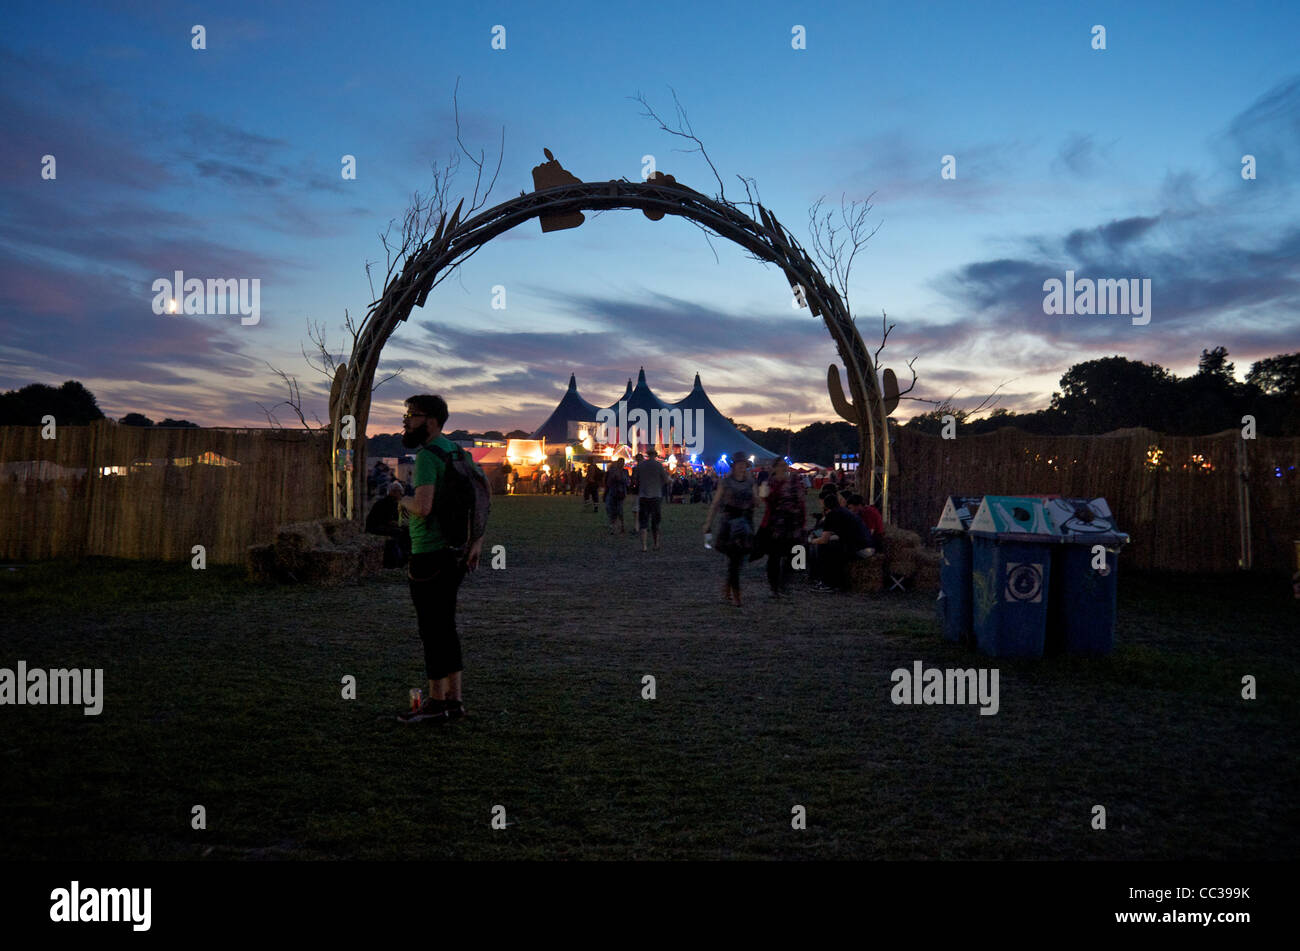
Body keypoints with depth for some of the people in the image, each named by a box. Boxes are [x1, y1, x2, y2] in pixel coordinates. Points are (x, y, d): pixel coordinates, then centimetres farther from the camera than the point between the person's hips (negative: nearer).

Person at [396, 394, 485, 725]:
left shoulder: (427, 456, -15)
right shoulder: (455, 451, 14)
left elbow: (423, 507, -27)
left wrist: (403, 500, -6)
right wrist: (476, 540, 17)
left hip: (430, 555, -9)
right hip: (454, 553, 9)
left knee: (433, 629, -1)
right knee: (446, 627, 14)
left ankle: (436, 701, 7)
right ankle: (453, 700, 20)